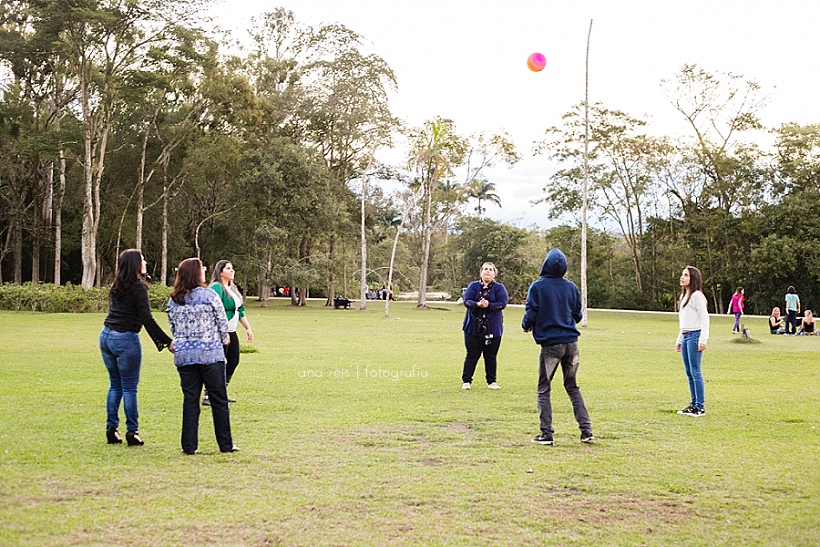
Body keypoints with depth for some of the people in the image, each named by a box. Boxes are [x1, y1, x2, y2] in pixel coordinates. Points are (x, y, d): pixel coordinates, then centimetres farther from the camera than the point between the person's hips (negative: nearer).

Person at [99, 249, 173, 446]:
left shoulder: (116, 287, 12)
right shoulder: (138, 287, -10)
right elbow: (147, 319, -15)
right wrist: (167, 342, -14)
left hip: (106, 335, 7)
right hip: (126, 339, -7)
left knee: (115, 385, 14)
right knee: (129, 388, 0)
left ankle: (111, 429, 14)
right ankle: (132, 431, 4)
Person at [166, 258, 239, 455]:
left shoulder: (173, 300, 5)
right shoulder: (209, 295, -8)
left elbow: (173, 328, 11)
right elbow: (222, 321, -1)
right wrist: (224, 339, 18)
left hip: (183, 356, 4)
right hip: (210, 354, -4)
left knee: (190, 400, 8)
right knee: (219, 400, 5)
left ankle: (189, 445, 8)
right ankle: (225, 444, 10)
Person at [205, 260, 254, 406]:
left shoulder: (233, 288, 17)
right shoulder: (216, 287, -13)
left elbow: (241, 310, 24)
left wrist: (248, 328, 20)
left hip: (231, 332, 10)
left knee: (233, 361, 12)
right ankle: (207, 396, -6)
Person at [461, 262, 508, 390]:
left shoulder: (499, 288, 4)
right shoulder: (473, 286, 6)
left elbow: (502, 303, -9)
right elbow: (466, 301, -6)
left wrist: (489, 305, -23)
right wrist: (477, 304, -25)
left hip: (493, 328, 0)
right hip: (473, 326, 0)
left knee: (491, 356, 6)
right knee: (472, 354, 1)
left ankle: (492, 381, 16)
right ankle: (466, 381, 7)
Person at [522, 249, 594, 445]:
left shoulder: (537, 287, -7)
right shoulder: (571, 287, 6)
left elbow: (531, 313, -7)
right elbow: (578, 315, 12)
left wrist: (526, 325, 14)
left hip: (550, 344, -4)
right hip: (571, 343, 4)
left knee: (543, 390, 6)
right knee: (573, 388, 14)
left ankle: (546, 434, 2)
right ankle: (586, 431, 8)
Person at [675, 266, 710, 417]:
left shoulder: (697, 295, -9)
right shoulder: (684, 296, 19)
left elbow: (705, 318, -14)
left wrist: (703, 339, -19)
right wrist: (679, 339, 22)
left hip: (695, 335, -9)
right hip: (685, 336, 9)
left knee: (695, 371, -8)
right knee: (689, 372, 10)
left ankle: (700, 406, -5)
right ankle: (693, 404, 15)